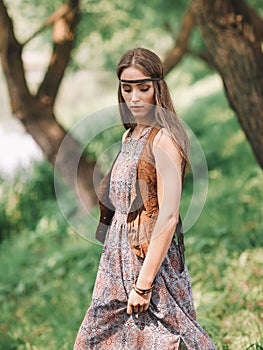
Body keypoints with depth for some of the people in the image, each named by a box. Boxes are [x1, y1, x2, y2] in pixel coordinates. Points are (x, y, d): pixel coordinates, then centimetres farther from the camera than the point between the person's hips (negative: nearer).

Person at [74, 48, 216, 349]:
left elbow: (168, 217, -21)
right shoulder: (130, 135, 11)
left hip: (151, 259, -8)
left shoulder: (163, 139, -15)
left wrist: (144, 284, -23)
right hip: (120, 256, 9)